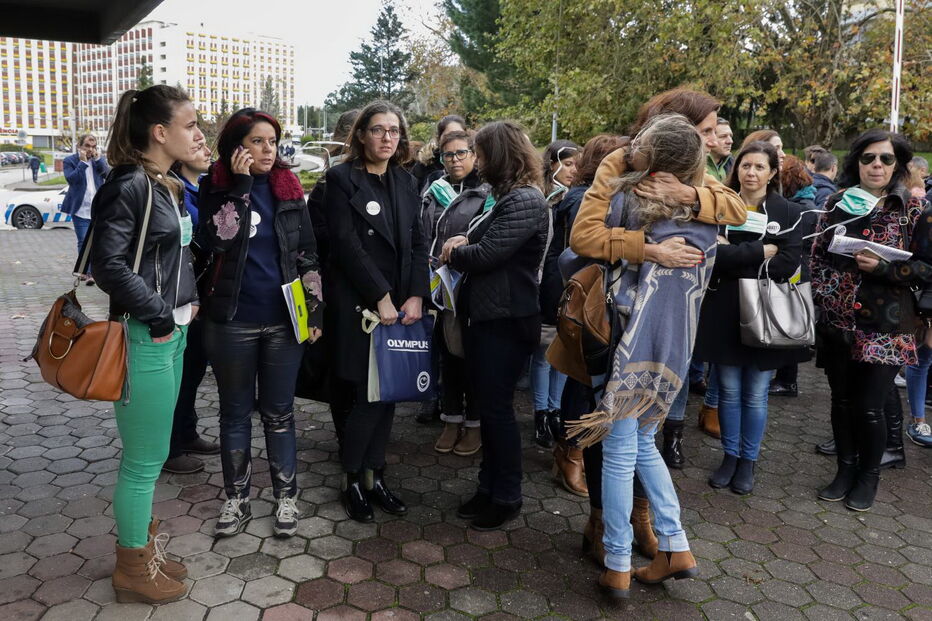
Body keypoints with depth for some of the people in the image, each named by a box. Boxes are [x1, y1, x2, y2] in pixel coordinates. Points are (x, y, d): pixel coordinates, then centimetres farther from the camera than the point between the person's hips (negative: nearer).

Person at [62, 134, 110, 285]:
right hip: (80, 210, -3)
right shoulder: (69, 161, 0)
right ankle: (87, 272, -4)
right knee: (84, 242, -4)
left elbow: (108, 174, -4)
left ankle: (96, 271, 20)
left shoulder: (100, 159, 10)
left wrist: (98, 159, -11)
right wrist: (83, 162, -17)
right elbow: (71, 179, -14)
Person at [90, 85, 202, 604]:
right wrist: (160, 314, -16)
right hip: (145, 337, -9)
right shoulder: (129, 185, -15)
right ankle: (133, 569, 23)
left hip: (174, 332, 9)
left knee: (151, 454, 19)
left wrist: (189, 301, 7)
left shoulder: (173, 187, 11)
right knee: (146, 459, 4)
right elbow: (109, 264, -22)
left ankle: (143, 546, 36)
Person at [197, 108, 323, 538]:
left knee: (279, 412, 11)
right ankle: (236, 498, 27)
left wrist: (314, 308, 2)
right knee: (236, 412, 12)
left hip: (283, 320, 1)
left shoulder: (287, 186, 5)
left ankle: (286, 497, 24)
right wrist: (240, 184, -18)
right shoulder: (215, 187, -1)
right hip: (231, 321, -1)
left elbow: (307, 253, 6)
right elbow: (216, 239, -20)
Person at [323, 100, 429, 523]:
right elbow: (347, 244, -12)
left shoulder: (406, 183, 13)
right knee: (368, 397, -4)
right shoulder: (342, 179, -4)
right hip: (357, 306, -5)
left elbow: (418, 244, 8)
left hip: (400, 306, 5)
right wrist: (381, 298, -15)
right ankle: (352, 481, 15)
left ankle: (375, 476, 22)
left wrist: (416, 296, -6)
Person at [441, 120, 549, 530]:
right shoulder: (503, 196, 15)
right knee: (485, 405, 15)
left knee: (496, 407, 0)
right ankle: (488, 487, 28)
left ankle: (507, 497, 16)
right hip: (483, 314, 10)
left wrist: (452, 253, -4)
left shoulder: (526, 202, -17)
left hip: (507, 321, -10)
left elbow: (486, 254, -22)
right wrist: (463, 241, -3)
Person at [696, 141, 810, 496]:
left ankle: (748, 461, 23)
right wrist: (761, 252, -15)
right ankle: (729, 456, 25)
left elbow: (788, 264, -11)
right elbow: (713, 254, -12)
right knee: (729, 391, 9)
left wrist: (735, 255, -14)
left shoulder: (787, 212, 1)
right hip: (724, 312, 1)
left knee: (755, 395, 7)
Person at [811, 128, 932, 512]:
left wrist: (882, 268, -17)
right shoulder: (836, 204, 6)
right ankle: (846, 469, 29)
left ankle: (869, 476, 23)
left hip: (884, 325, -3)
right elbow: (817, 255, 12)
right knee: (842, 400, 11)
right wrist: (823, 295, -2)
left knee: (869, 406, 0)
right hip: (837, 322, 3)